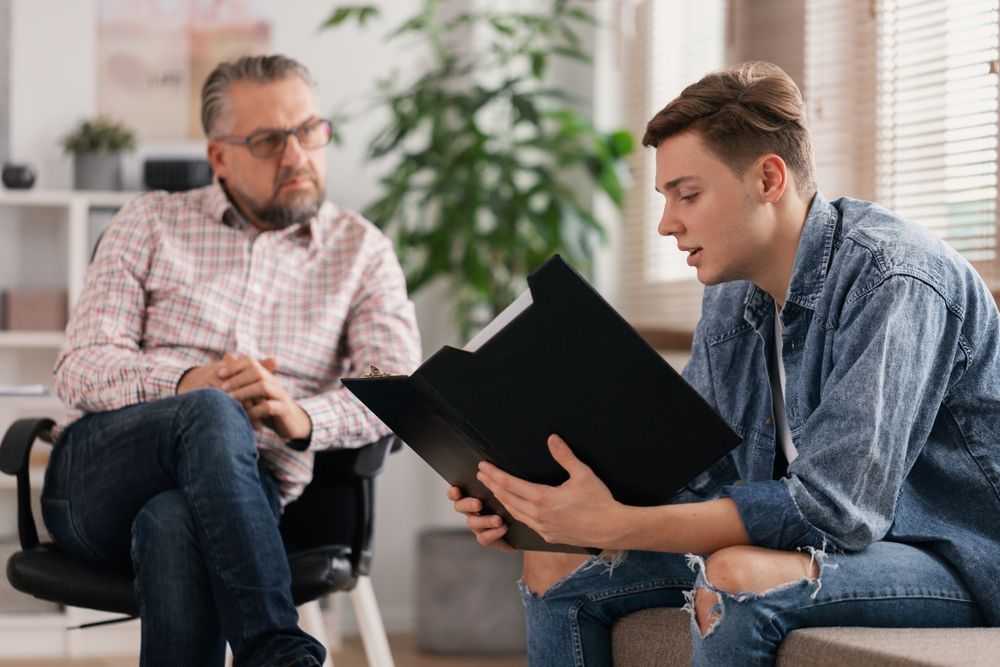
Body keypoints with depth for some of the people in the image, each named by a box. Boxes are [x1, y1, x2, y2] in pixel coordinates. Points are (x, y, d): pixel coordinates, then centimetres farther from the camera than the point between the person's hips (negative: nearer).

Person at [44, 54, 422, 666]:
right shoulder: (150, 224, 17)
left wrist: (303, 417, -21)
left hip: (245, 484, 0)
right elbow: (81, 367, 5)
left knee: (173, 524, -39)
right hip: (99, 473, 0)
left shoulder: (360, 250, 17)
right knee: (210, 413, -36)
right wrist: (187, 383, -17)